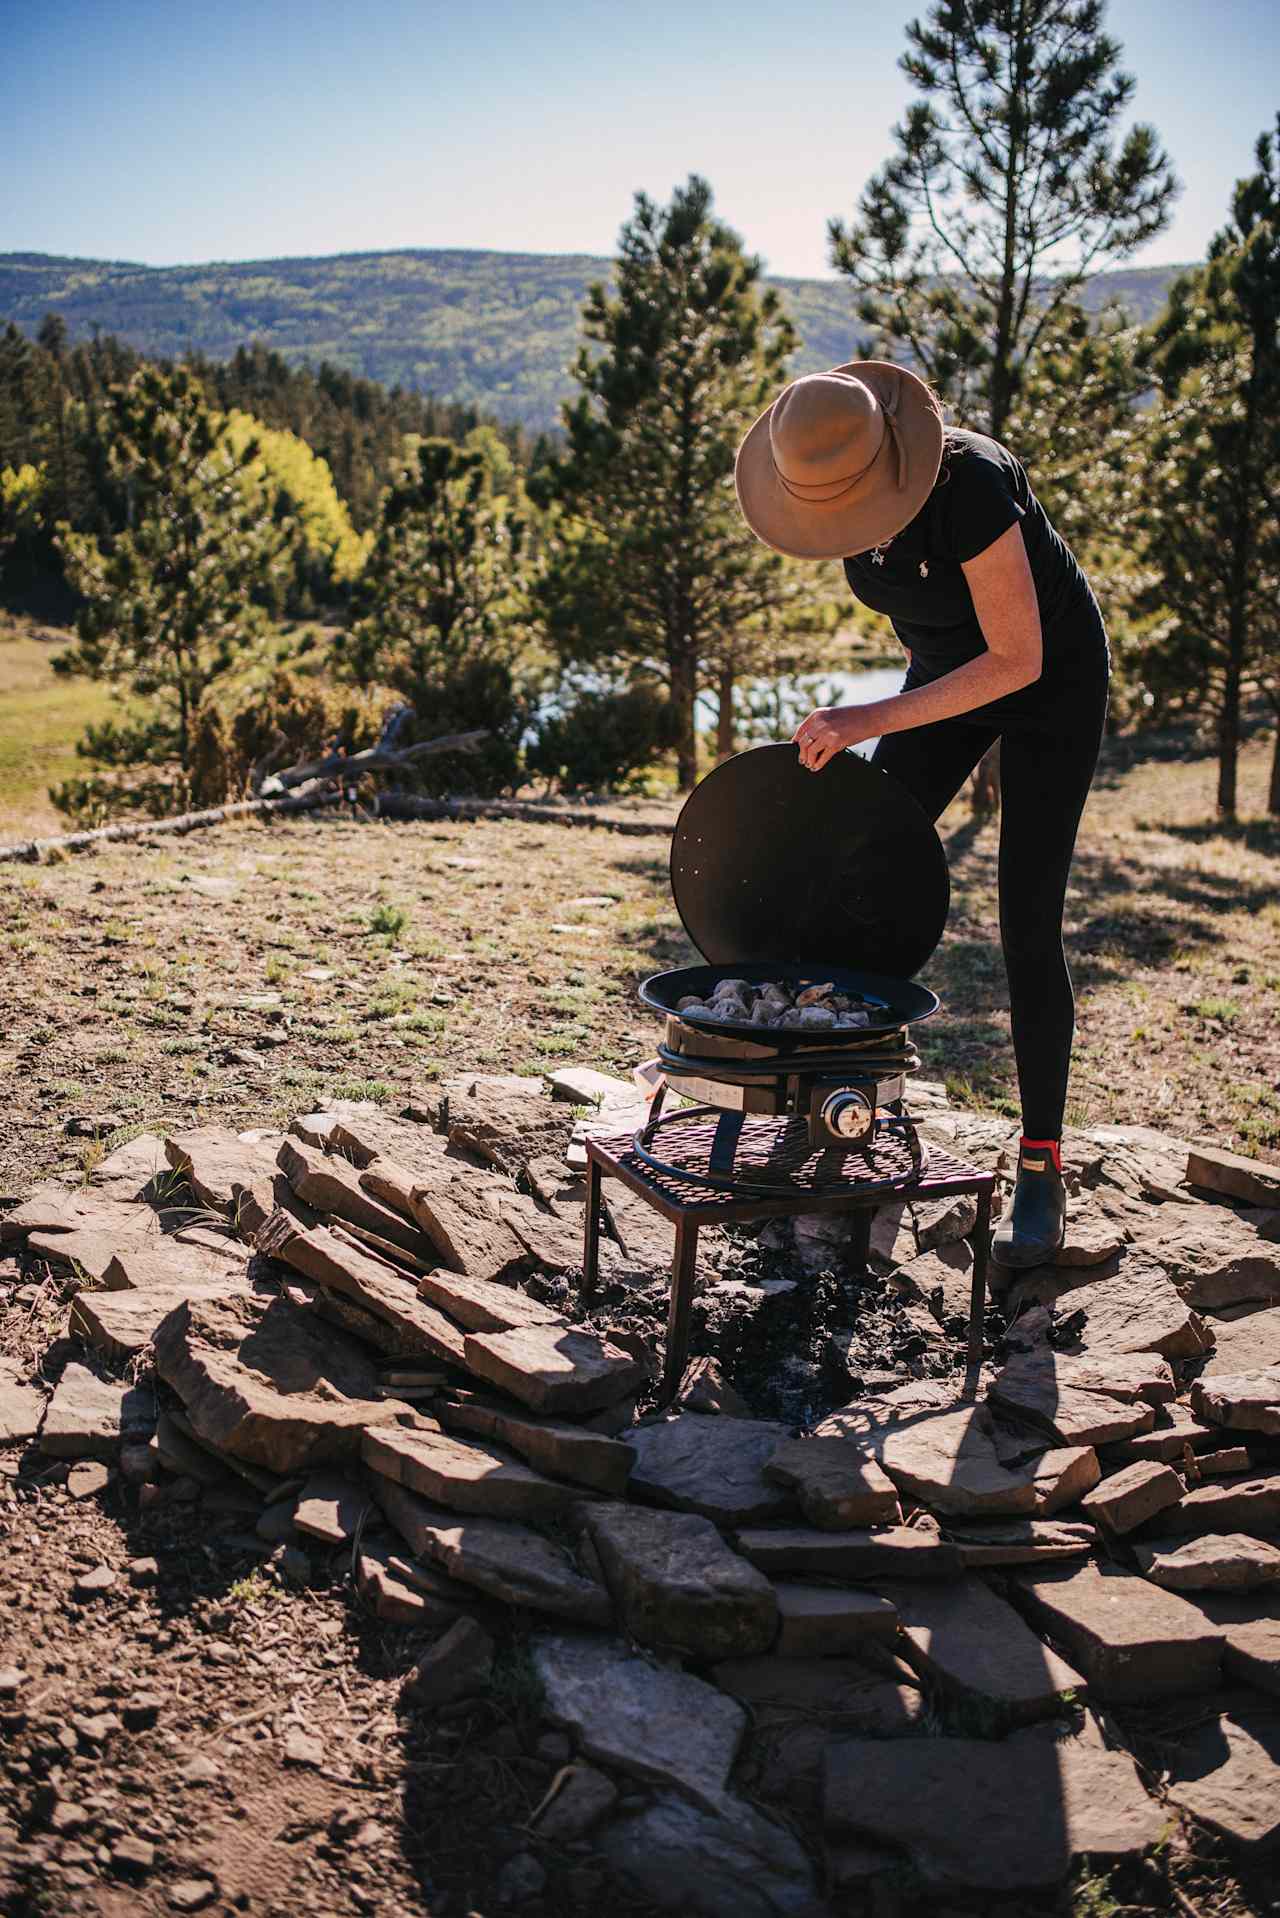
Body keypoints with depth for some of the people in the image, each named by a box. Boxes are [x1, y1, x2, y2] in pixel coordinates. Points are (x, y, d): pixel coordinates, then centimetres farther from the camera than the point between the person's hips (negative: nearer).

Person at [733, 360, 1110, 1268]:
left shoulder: (969, 485, -35)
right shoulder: (832, 479, -13)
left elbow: (1019, 659, -33)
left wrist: (875, 720, -38)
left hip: (1053, 678, -6)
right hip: (950, 667, 6)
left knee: (1028, 926, -10)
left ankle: (1042, 1171, 1)